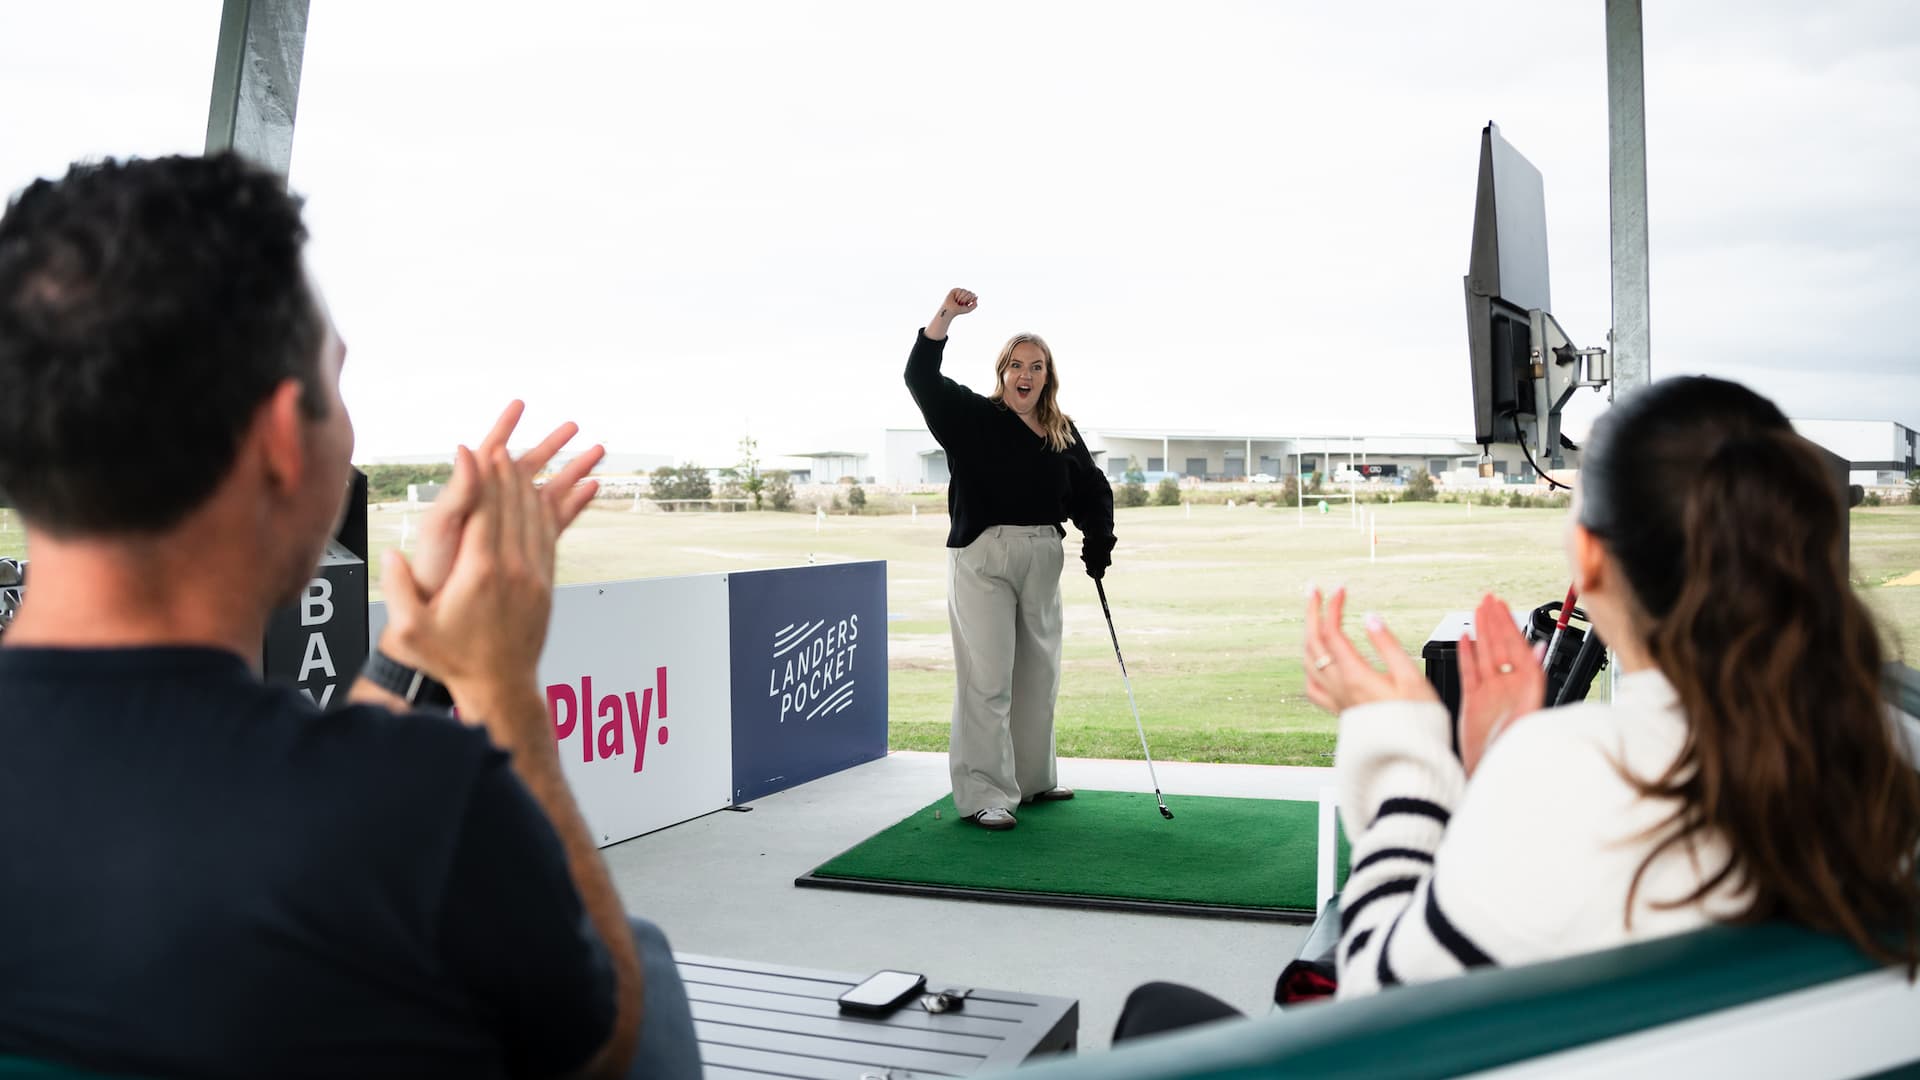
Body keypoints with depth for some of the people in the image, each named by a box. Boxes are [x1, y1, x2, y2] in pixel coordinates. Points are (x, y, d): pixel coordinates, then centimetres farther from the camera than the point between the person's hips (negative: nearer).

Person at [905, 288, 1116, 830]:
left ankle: (1032, 779, 28)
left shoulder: (1064, 434, 11)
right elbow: (921, 378, -14)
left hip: (1042, 558, 6)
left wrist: (1098, 539, 1)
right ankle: (983, 795, -2)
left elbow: (1091, 489, 16)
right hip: (982, 555, -5)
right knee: (987, 678, -7)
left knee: (1039, 673, 14)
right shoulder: (972, 417, -2)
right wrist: (946, 317, -24)